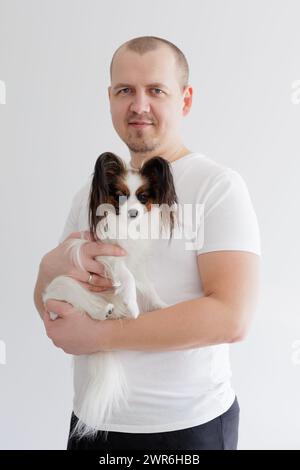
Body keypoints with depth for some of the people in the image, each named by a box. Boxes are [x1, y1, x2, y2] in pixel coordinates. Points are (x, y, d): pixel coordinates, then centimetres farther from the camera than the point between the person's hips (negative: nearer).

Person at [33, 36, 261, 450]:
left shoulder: (218, 186, -13)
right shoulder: (90, 194, 5)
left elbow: (232, 319, -23)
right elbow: (50, 311, 8)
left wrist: (99, 335, -21)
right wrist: (50, 269, -15)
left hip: (188, 426, -4)